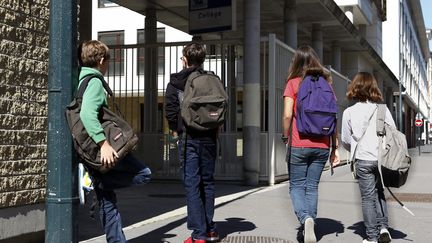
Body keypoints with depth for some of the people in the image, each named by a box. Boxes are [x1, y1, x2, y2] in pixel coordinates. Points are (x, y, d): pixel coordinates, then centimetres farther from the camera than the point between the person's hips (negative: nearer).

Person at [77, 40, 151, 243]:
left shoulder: (79, 81, 17)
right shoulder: (94, 82, -12)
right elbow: (87, 113, -28)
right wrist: (103, 142, -31)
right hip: (99, 149, -10)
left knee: (107, 201, 12)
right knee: (144, 174, 0)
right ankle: (96, 181, -9)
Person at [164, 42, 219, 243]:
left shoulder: (175, 83, -2)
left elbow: (170, 110, -8)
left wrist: (175, 130, 6)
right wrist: (215, 128, 10)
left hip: (188, 138, -3)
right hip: (209, 137, 3)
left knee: (192, 183, -1)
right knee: (207, 181, 15)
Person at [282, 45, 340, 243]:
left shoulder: (293, 83, -4)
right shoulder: (325, 84, 7)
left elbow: (287, 115, -13)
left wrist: (286, 137, 2)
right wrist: (334, 148, 9)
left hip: (299, 145, -3)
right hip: (322, 145, 3)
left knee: (296, 186, 6)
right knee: (312, 186, 13)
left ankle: (305, 218, -18)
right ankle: (308, 227, 13)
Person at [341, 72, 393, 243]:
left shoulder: (349, 112, -3)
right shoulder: (383, 110, 1)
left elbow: (345, 140, 3)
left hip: (363, 160, -2)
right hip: (382, 158, 2)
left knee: (368, 197, 6)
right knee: (379, 193, 20)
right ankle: (383, 227, 9)